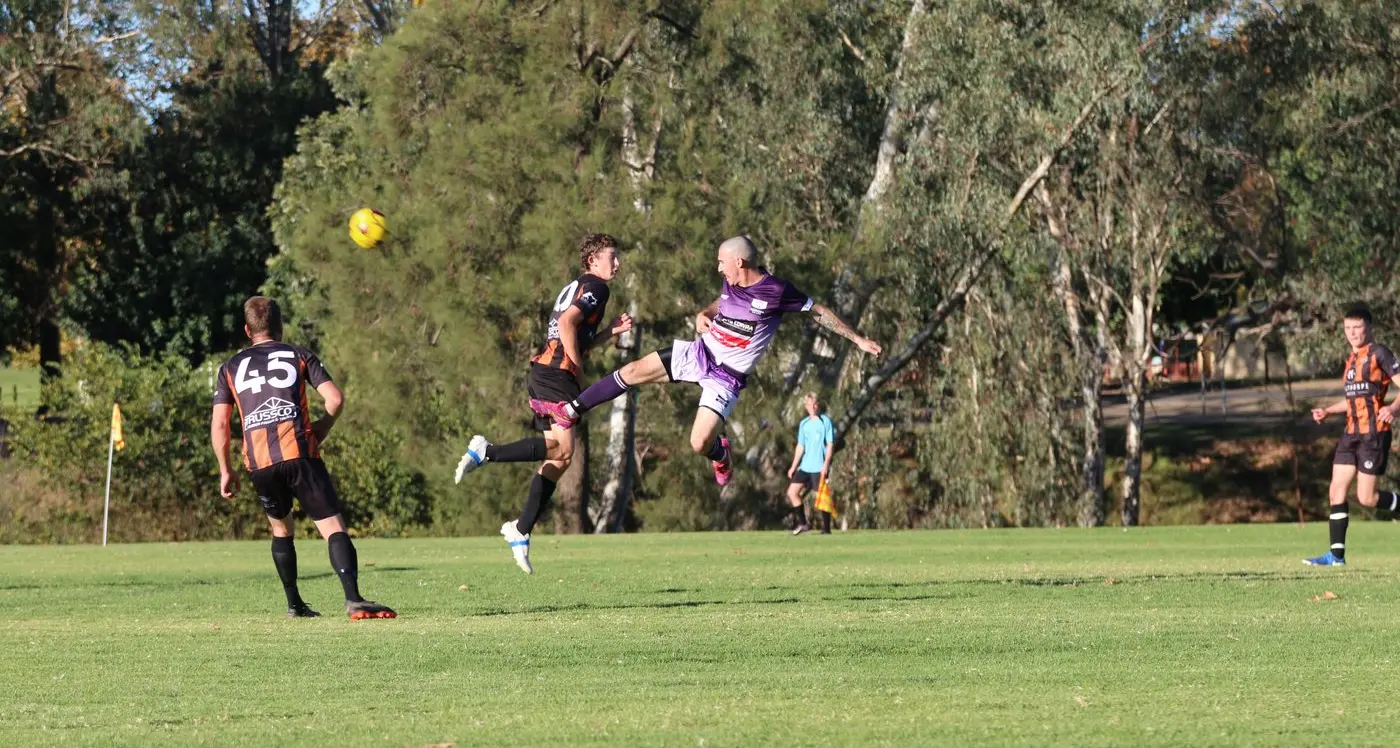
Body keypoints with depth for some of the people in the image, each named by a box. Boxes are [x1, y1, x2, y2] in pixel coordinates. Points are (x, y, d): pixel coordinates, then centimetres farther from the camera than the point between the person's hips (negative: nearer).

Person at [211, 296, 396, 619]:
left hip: (259, 463, 3)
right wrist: (324, 427, 20)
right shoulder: (299, 356, 12)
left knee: (280, 529, 25)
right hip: (299, 453, -3)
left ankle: (294, 604, 25)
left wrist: (225, 470, 20)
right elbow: (335, 398, 2)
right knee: (332, 526, -8)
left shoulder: (230, 368, 18)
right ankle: (354, 600, -27)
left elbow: (219, 425, 12)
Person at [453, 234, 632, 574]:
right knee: (562, 449, -18)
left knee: (558, 460, 9)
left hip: (542, 372, 10)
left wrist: (611, 332, 21)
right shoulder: (595, 288, -5)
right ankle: (486, 451, -19)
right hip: (557, 375, -10)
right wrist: (576, 362, -12)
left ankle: (521, 532, 8)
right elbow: (566, 323, -20)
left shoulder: (575, 288, 25)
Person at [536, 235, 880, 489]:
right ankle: (571, 411, 11)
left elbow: (819, 312, -8)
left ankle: (720, 455, 21)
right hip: (699, 353, 6)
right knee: (632, 371, -2)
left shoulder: (777, 292, -18)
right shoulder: (731, 284, 1)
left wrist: (858, 339, -7)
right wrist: (704, 314, 2)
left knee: (700, 444, -18)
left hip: (727, 376, -6)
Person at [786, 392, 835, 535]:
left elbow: (830, 444, -8)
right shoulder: (804, 424, 13)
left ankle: (826, 528, 3)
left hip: (819, 468, -6)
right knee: (792, 492, 0)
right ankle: (803, 524, 8)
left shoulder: (825, 421, -4)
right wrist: (794, 466, 15)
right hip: (805, 467, 6)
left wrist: (826, 464, -17)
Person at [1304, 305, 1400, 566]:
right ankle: (1336, 554, 3)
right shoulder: (1352, 359, 16)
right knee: (1336, 492, 1)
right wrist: (1327, 411, 20)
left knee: (1366, 498, -10)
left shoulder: (1379, 353, -8)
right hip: (1352, 432, 8)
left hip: (1374, 433, -8)